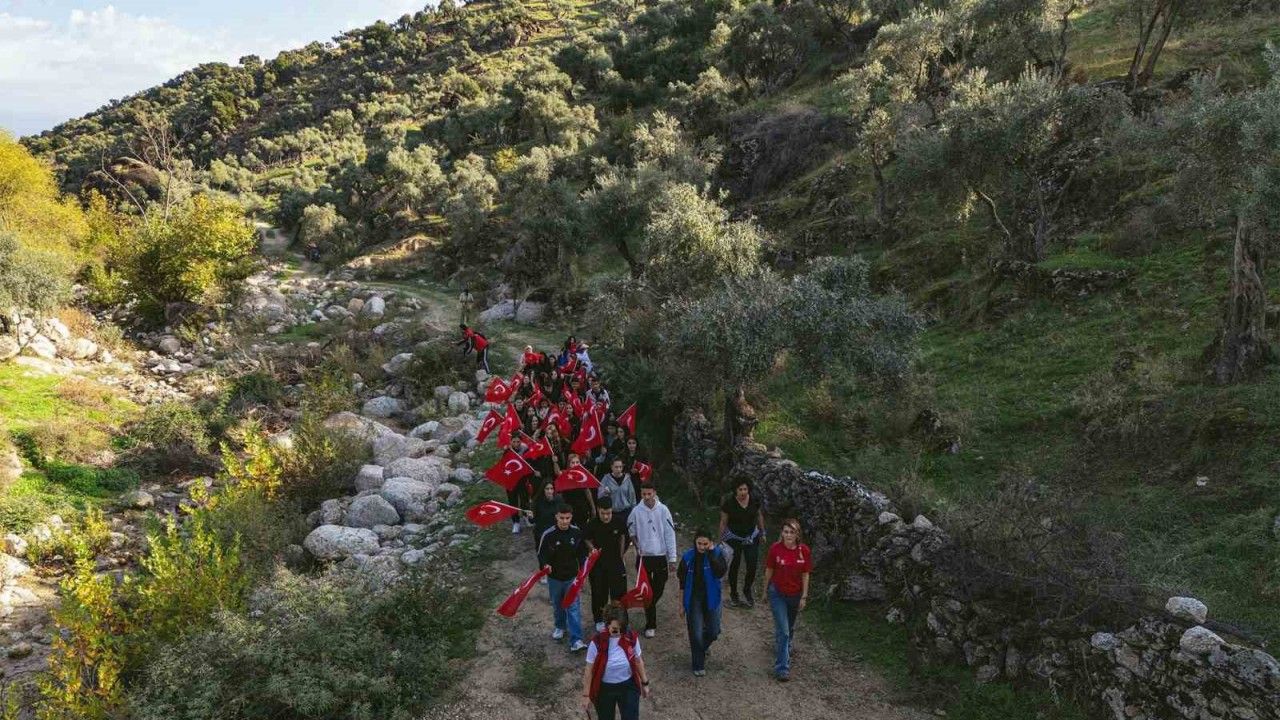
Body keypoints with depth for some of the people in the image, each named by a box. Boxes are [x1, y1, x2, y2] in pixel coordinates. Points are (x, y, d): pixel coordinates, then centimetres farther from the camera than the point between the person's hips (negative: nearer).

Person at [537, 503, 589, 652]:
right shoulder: (548, 534, -17)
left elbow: (582, 552, 5)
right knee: (557, 605, 20)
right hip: (554, 577, 0)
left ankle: (575, 641, -6)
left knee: (574, 607, -5)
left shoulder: (577, 533, -10)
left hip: (572, 577, 0)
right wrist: (545, 565, -26)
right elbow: (541, 554, -7)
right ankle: (560, 626, 47)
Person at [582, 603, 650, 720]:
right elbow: (589, 670, -13)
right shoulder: (597, 642, -23)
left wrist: (645, 683, 9)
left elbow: (638, 661, 2)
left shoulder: (631, 638, -15)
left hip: (628, 686, 1)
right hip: (604, 689, -1)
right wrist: (586, 695, -8)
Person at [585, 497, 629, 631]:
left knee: (619, 591, 2)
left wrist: (620, 556, 8)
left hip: (615, 561, 1)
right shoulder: (592, 525, -17)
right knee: (599, 592, 7)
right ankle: (598, 620, 27)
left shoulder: (619, 521, -13)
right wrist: (593, 549, -20)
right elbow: (588, 540, 0)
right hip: (598, 562, -1)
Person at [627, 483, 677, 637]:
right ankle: (650, 625, 13)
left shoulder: (663, 510, -9)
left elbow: (670, 534, -6)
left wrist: (672, 559, -7)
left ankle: (649, 607, 42)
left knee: (659, 589, 11)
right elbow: (631, 531, 9)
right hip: (644, 557, 0)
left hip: (661, 556, 1)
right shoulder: (636, 511, -8)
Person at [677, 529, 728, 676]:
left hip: (711, 599, 1)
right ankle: (698, 665, 19)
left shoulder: (717, 554, -9)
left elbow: (720, 573, -27)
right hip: (693, 599, -1)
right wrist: (682, 605, 3)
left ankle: (701, 646, 42)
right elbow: (683, 582, 0)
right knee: (696, 634, -1)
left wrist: (711, 553, -27)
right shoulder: (688, 557, -7)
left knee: (714, 631, 8)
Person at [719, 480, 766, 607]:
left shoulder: (754, 501, -9)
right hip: (733, 538, -2)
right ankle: (733, 594, 28)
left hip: (751, 537, 2)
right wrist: (721, 540, -5)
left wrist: (762, 533, 14)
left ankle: (747, 591, 25)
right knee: (734, 566, 9)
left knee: (752, 566, -2)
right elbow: (723, 522, -8)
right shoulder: (729, 503, -17)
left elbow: (759, 516, 8)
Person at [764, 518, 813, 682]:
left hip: (795, 594, 3)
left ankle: (784, 647, 53)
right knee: (783, 630, -7)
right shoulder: (775, 548, -18)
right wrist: (765, 590, 4)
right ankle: (782, 668, 0)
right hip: (778, 594, -3)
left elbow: (805, 575, -5)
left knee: (790, 627, 24)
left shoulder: (804, 550, -14)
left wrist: (804, 597, -3)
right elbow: (769, 570, -5)